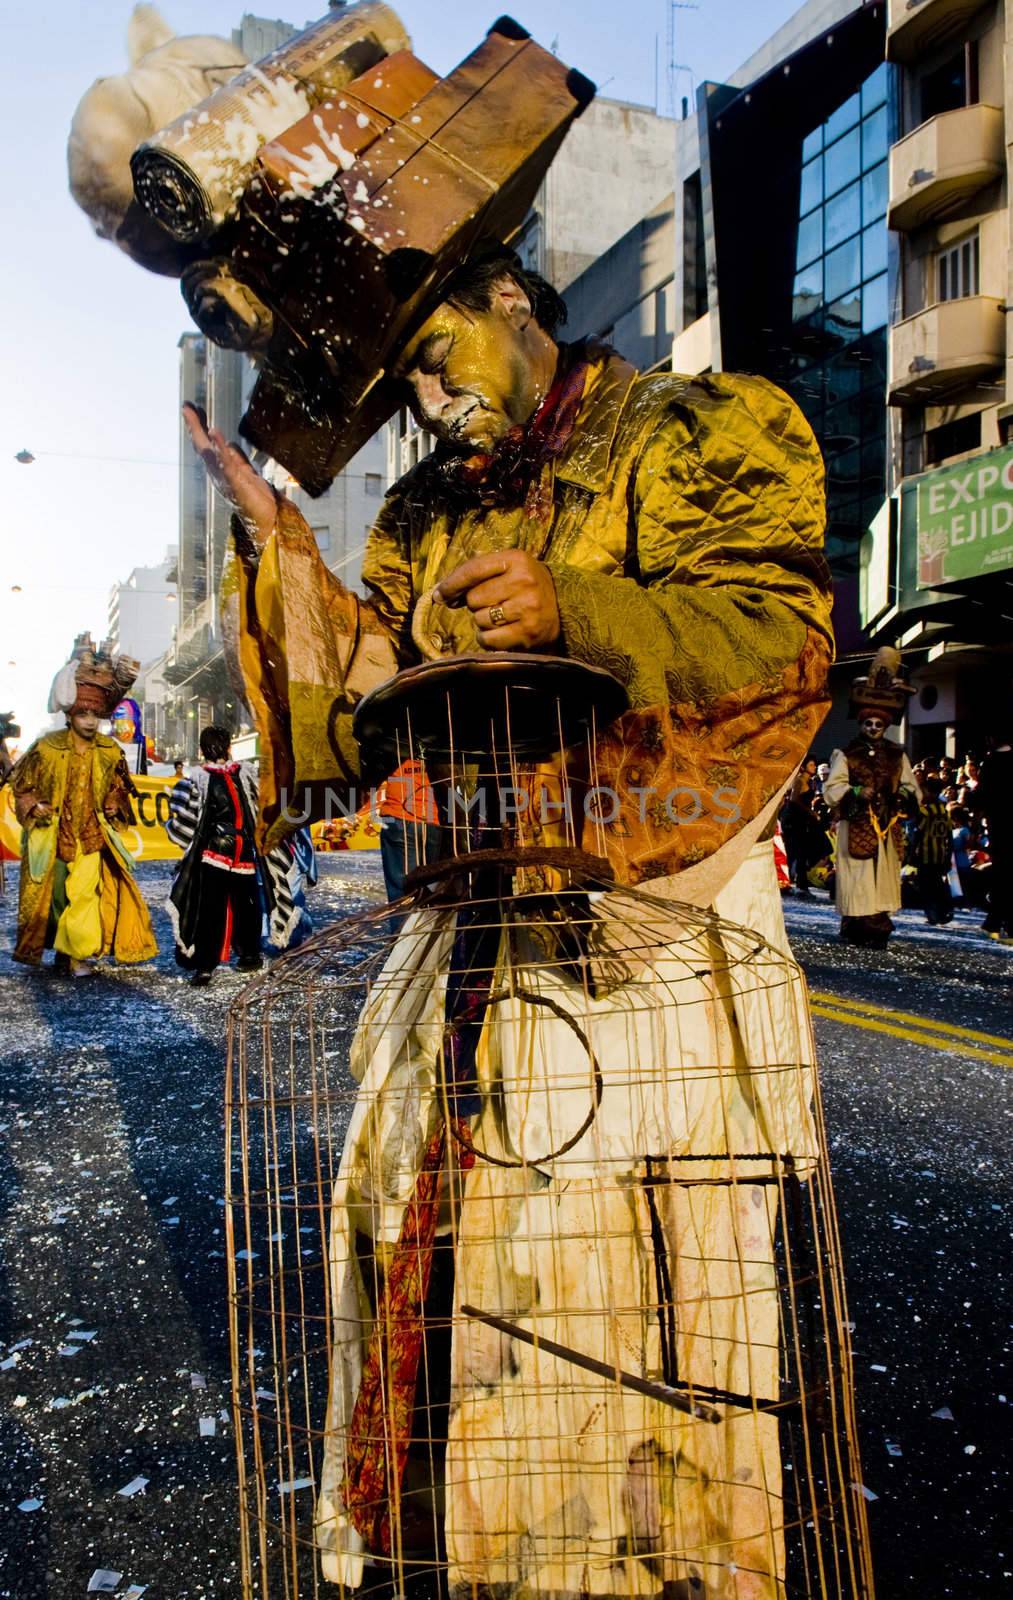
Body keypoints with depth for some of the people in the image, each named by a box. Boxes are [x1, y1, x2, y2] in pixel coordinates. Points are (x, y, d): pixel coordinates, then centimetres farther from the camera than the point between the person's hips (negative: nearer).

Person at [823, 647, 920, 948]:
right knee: (856, 878, -6)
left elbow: (913, 788, 15)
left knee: (884, 877, 4)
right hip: (856, 827, -4)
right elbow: (831, 788, -4)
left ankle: (878, 928, 11)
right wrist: (856, 792, -20)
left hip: (887, 827, 4)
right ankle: (853, 928, 0)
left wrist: (904, 795, -8)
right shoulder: (845, 754, 3)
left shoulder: (897, 755, 15)